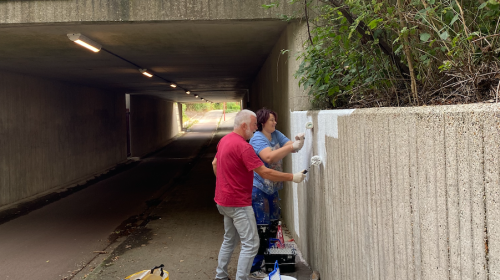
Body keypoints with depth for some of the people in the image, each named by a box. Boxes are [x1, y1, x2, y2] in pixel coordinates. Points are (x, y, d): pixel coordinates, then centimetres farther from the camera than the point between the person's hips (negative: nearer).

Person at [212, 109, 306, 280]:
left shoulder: (224, 140, 7)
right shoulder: (243, 146, -23)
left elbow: (215, 164, 20)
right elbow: (265, 173, -23)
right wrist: (292, 177, -17)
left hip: (223, 200, 10)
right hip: (238, 203, -10)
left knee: (229, 240, 21)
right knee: (250, 244, -5)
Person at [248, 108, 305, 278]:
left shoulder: (276, 135, 8)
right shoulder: (257, 139, -16)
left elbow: (291, 147, -1)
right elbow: (269, 157, -32)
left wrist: (299, 141, -23)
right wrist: (293, 146, -35)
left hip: (272, 189, 9)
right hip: (258, 189, -9)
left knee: (272, 225, 18)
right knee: (260, 229, -6)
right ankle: (254, 268, 4)